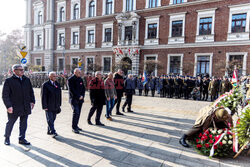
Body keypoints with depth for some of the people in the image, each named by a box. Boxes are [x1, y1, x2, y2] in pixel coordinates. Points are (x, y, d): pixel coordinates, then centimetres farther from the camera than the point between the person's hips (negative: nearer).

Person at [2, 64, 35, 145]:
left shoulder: (27, 80, 9)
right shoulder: (9, 81, -5)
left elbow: (31, 92, 16)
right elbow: (5, 95, -7)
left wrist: (32, 101, 6)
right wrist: (8, 106, -15)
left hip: (25, 107, 4)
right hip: (14, 107, -4)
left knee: (23, 124, 10)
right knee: (10, 123, 12)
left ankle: (22, 139, 24)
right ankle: (7, 138, 35)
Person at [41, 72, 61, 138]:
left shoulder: (58, 84, 10)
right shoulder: (45, 85, -6)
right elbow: (43, 96, -9)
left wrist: (59, 104, 10)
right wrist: (44, 106, -13)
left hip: (55, 106, 5)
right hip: (48, 106, -5)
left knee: (53, 119, 12)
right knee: (50, 119, -4)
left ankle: (49, 131, 27)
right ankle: (53, 132, -1)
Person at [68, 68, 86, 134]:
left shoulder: (80, 79, 12)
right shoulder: (70, 80, -7)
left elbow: (83, 88, 12)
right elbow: (72, 90, -14)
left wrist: (82, 96, -3)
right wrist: (78, 96, -14)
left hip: (80, 99, 6)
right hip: (74, 99, -6)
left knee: (78, 113, 9)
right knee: (76, 112, -11)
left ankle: (76, 126, 23)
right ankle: (74, 128, 0)